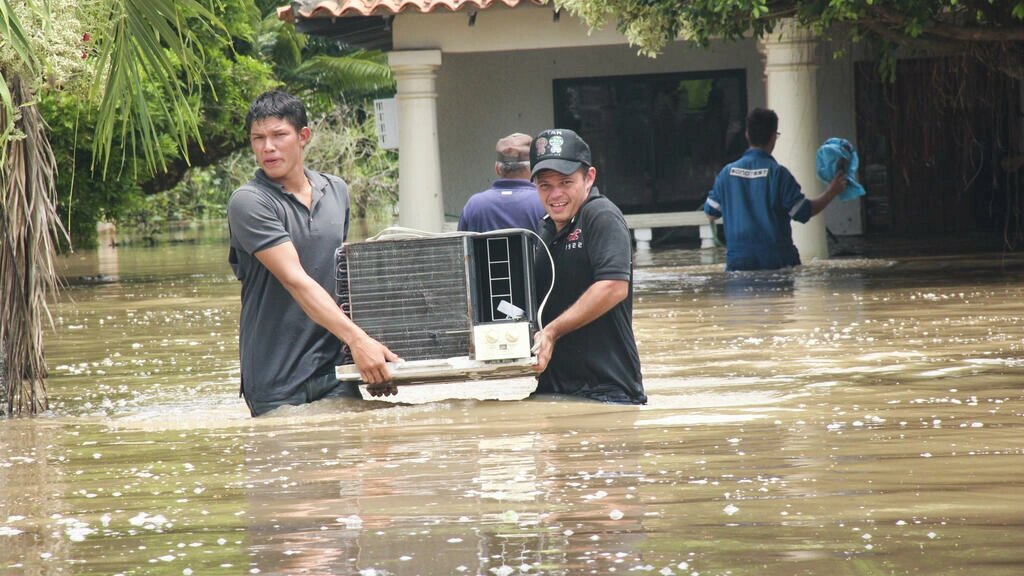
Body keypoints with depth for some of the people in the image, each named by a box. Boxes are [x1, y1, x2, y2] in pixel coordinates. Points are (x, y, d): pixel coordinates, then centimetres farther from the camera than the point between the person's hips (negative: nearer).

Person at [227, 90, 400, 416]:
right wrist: (358, 340, -27)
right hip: (277, 378, -5)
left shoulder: (337, 192, 12)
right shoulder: (248, 203, -9)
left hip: (334, 368, 5)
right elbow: (294, 280, -18)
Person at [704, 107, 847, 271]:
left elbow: (711, 213, 12)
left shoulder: (728, 172, 3)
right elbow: (803, 212, -6)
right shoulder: (777, 173, -8)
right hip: (776, 260, -3)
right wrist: (831, 193, 7)